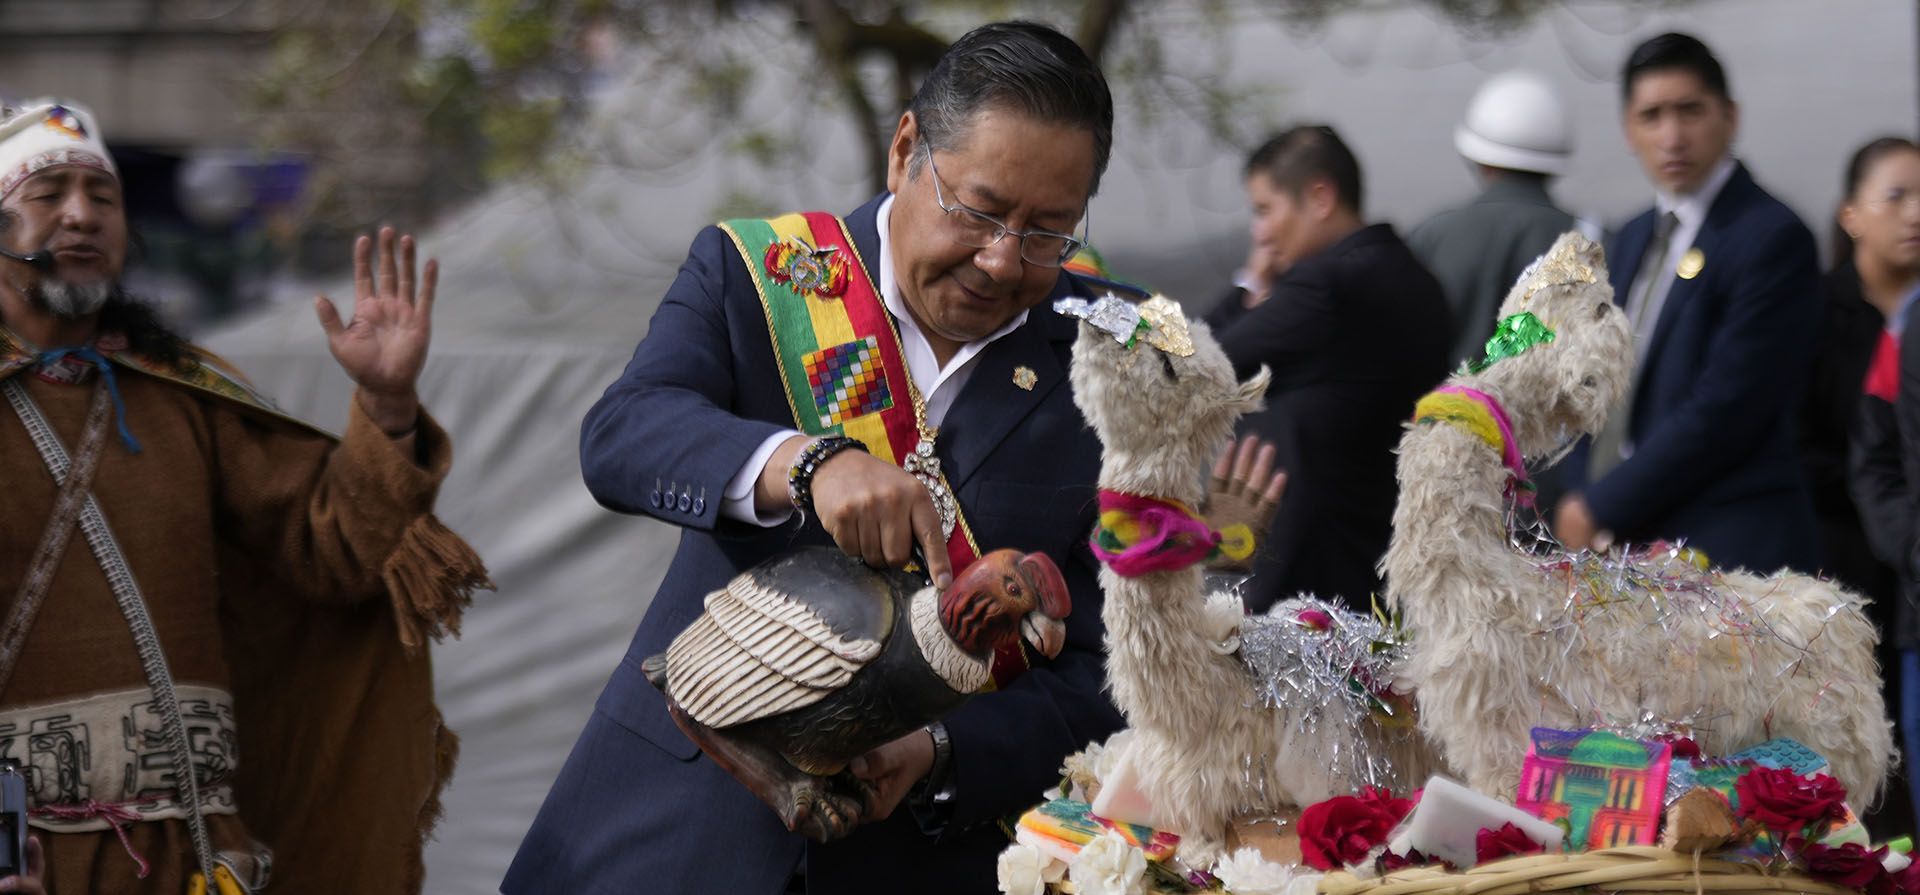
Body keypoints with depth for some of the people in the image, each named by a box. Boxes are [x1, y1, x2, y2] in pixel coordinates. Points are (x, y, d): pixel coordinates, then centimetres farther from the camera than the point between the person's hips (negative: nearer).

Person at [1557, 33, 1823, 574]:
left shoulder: (1772, 238, -8)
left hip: (1728, 549, -7)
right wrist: (1581, 501, 2)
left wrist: (1602, 508, -10)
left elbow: (1726, 408, -14)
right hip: (1617, 545, 7)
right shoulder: (1633, 241, 19)